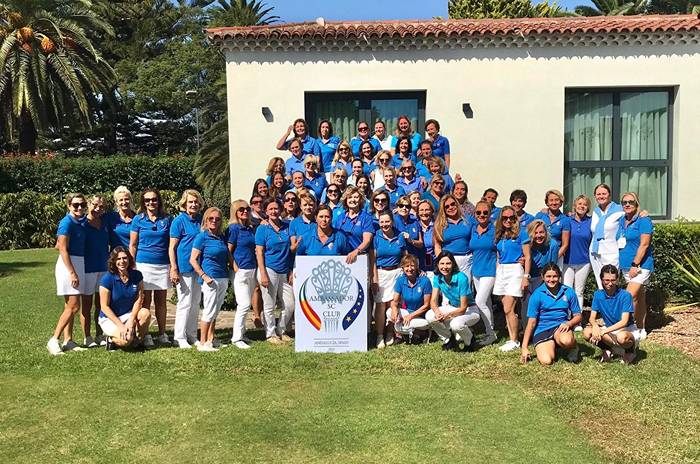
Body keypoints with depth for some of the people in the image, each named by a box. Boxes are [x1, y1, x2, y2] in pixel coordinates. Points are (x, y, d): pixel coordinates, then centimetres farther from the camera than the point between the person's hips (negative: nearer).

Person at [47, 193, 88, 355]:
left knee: (70, 306, 11)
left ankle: (67, 340, 16)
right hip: (68, 264, -8)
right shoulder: (67, 222, -13)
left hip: (79, 263, 8)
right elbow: (63, 249, -17)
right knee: (73, 306, -9)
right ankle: (54, 340, -2)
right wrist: (72, 273, -20)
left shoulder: (81, 221, 10)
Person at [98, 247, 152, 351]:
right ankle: (111, 338, 7)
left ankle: (139, 341, -3)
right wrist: (120, 325, -20)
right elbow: (104, 306, -14)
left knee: (146, 313, -28)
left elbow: (139, 299, -5)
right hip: (109, 318, -4)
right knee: (126, 340, -30)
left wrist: (131, 320, -19)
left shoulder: (137, 275, -4)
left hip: (129, 314, 4)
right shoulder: (107, 279, -16)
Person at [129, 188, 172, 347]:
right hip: (144, 264, -2)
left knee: (161, 300, 7)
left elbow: (170, 244, 8)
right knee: (145, 301, 1)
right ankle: (145, 335, 9)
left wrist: (173, 266, 3)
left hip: (163, 265, 2)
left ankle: (162, 334, 14)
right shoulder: (138, 219, 3)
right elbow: (132, 245, 4)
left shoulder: (166, 220, 7)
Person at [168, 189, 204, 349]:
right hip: (184, 267, -6)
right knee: (185, 303, -3)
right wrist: (174, 269, -15)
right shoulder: (179, 221, -6)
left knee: (196, 303, 12)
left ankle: (192, 336, 22)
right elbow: (172, 247, -8)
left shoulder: (201, 220, 10)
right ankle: (180, 337, 8)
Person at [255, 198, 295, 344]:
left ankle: (281, 331, 25)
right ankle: (270, 334, 17)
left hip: (284, 272, 5)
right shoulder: (262, 229, -3)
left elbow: (290, 249, 13)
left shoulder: (287, 227, 8)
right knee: (269, 306, 2)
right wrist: (263, 274, -15)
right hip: (269, 270, -4)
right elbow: (259, 252, -7)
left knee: (290, 305, 7)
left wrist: (291, 272, 9)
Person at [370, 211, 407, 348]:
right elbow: (372, 260, -2)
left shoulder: (400, 237, 7)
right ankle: (379, 336, 2)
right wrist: (374, 279, -8)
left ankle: (390, 334, 13)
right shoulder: (376, 237, 0)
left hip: (396, 272, 2)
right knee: (380, 304, -6)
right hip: (380, 272, -1)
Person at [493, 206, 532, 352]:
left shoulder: (521, 233, -3)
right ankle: (511, 339, 13)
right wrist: (496, 275, 14)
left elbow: (527, 257, -5)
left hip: (515, 270, -6)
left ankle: (514, 341, 0)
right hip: (501, 271, 6)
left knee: (508, 309, -10)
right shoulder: (499, 236, 13)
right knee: (506, 309, 6)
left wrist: (526, 276, -11)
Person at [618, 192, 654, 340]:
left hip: (640, 265, -7)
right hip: (626, 266, 7)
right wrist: (618, 263, 13)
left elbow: (644, 244, -16)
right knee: (639, 298, 14)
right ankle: (641, 330, 20)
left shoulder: (643, 221, -10)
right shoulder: (621, 221, 12)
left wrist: (635, 265, -18)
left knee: (630, 296, -17)